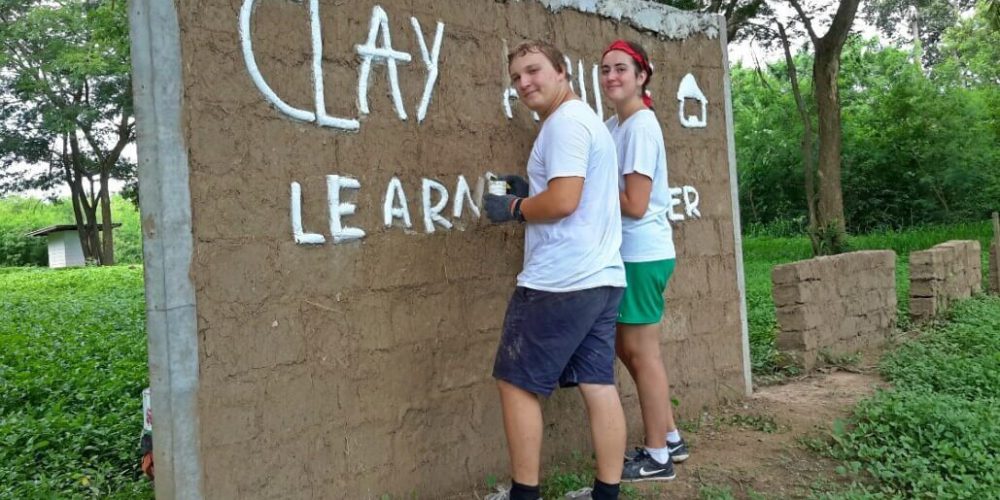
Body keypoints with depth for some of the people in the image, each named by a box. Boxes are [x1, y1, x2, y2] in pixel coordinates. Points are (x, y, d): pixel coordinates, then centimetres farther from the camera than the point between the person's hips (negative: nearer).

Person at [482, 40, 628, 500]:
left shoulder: (565, 122, -11)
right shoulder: (588, 119, 20)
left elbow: (563, 201, -22)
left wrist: (513, 208, -7)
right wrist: (530, 192, 16)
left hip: (561, 282, -10)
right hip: (602, 277, 10)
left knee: (516, 382, 2)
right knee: (599, 385, 10)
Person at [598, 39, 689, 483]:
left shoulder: (641, 126, -15)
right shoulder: (614, 125, 12)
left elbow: (634, 205, -19)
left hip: (643, 254, -9)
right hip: (629, 253, 9)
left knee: (641, 353, 0)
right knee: (630, 349, 15)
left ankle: (657, 457, 15)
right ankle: (670, 439, 29)